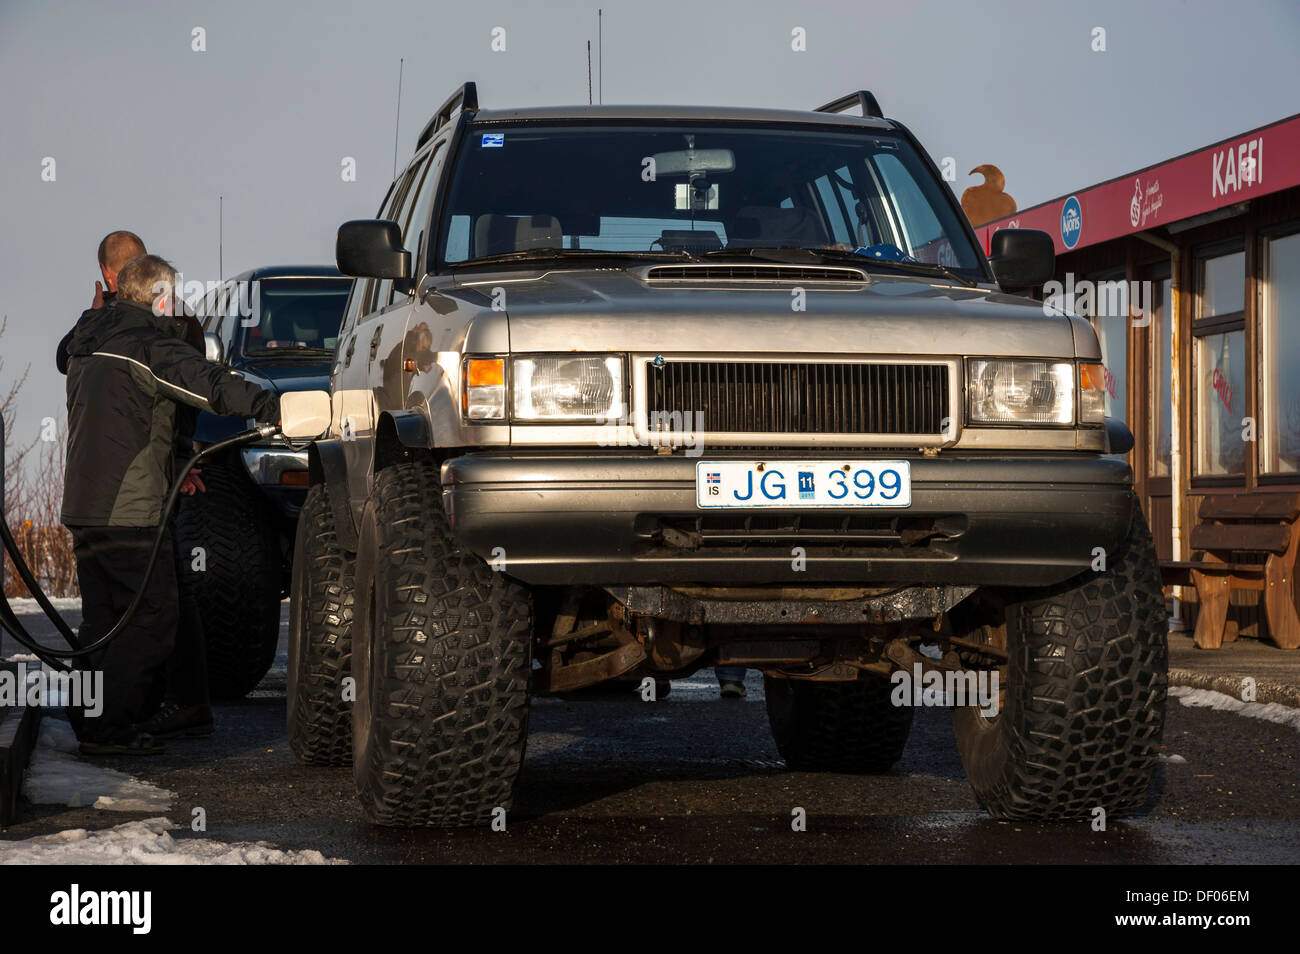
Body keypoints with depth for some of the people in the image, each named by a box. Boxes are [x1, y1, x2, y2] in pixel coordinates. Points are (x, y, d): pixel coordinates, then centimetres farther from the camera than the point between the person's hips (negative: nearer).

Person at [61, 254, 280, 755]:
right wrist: (277, 407, -29)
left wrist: (177, 465, 29)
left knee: (104, 620, 14)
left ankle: (89, 725, 14)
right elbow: (210, 385, -23)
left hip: (85, 503, 9)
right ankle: (110, 728, -9)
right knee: (151, 619, -5)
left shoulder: (86, 346, 19)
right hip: (131, 508, -9)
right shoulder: (148, 344, -10)